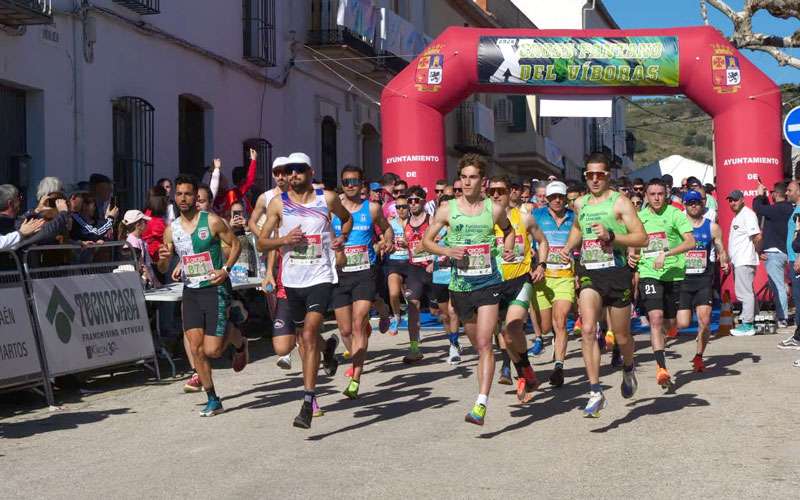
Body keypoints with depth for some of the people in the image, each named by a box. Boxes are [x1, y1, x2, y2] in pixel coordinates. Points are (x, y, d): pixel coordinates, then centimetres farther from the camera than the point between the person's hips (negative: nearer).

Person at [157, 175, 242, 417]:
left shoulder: (212, 222, -8)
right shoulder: (171, 229, 5)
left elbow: (235, 244, 1)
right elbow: (163, 269, 11)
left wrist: (226, 269, -14)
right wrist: (163, 259, -12)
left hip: (215, 288, -4)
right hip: (190, 291, 5)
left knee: (212, 350, -10)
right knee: (196, 347, -2)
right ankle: (213, 400, 9)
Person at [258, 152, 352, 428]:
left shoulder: (327, 198, 1)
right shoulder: (278, 203, 3)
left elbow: (347, 218, 22)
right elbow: (261, 242, 5)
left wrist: (342, 237, 3)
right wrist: (284, 240, -13)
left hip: (320, 277, -3)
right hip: (293, 279, 3)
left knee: (309, 335, -17)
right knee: (304, 337, 15)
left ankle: (307, 404, -18)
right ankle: (327, 345, 52)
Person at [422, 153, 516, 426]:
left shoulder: (494, 209, 2)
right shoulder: (447, 210, 1)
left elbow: (509, 230, 23)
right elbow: (426, 240, 9)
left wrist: (508, 248, 3)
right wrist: (446, 251, -10)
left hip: (488, 282, -2)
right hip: (460, 283, 2)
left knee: (484, 343, -14)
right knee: (476, 344, 15)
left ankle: (481, 405, -19)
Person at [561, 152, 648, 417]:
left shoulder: (619, 202, -4)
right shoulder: (580, 203, 13)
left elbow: (642, 238, -10)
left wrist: (611, 236, -22)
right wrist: (568, 248, 17)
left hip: (616, 271, -3)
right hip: (588, 272, 3)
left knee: (621, 336, 9)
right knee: (588, 330, -17)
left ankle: (628, 370, 43)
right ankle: (595, 392, -17)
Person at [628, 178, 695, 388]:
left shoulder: (675, 214, -3)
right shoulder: (639, 217, 7)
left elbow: (690, 241, -13)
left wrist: (666, 254, -23)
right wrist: (632, 255, 1)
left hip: (674, 274, 0)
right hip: (648, 274, 0)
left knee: (670, 323, 10)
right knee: (656, 318, -17)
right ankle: (661, 367, -18)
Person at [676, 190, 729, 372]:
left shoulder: (712, 227, 7)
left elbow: (721, 250, 9)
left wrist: (724, 263, -10)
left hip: (704, 281, 1)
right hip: (682, 280, -1)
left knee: (704, 321, -9)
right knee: (683, 324, -7)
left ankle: (699, 356, 10)